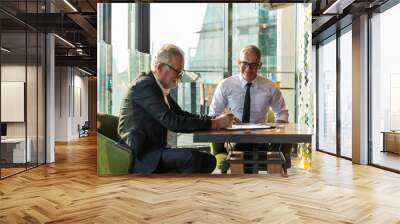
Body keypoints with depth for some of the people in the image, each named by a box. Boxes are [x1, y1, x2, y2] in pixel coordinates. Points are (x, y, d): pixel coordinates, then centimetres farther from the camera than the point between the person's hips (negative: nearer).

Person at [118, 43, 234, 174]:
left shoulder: (159, 88, 14)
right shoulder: (145, 85, -15)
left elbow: (182, 115, 17)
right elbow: (173, 123, -23)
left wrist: (216, 120, 3)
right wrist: (213, 123, -17)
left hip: (155, 153, 10)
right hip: (141, 157, -9)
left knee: (208, 160, 3)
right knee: (191, 157, -30)